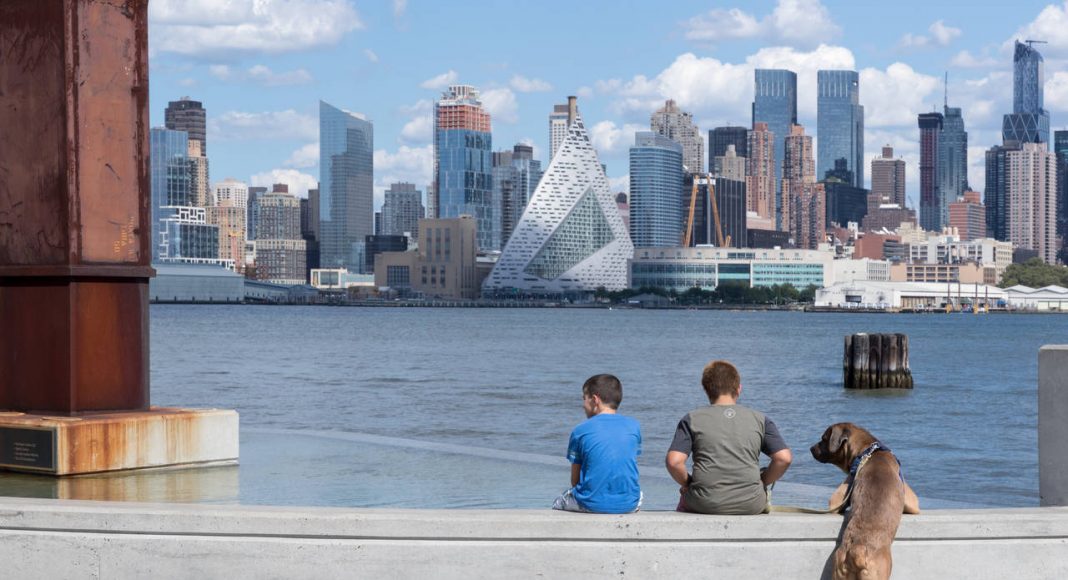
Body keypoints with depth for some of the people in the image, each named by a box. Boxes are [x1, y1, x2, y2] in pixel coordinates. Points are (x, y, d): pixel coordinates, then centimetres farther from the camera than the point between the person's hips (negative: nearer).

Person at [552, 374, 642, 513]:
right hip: (628, 504, 3)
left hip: (592, 505, -3)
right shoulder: (634, 427, 5)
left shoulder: (581, 430, -2)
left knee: (558, 503, 29)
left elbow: (575, 480, 2)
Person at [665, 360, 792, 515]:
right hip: (750, 505, 1)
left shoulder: (692, 419, 4)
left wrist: (687, 483, 10)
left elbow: (674, 461, -8)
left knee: (685, 500, 35)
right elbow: (784, 458, -2)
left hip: (706, 504, -1)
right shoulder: (759, 419, 8)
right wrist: (762, 483, 13)